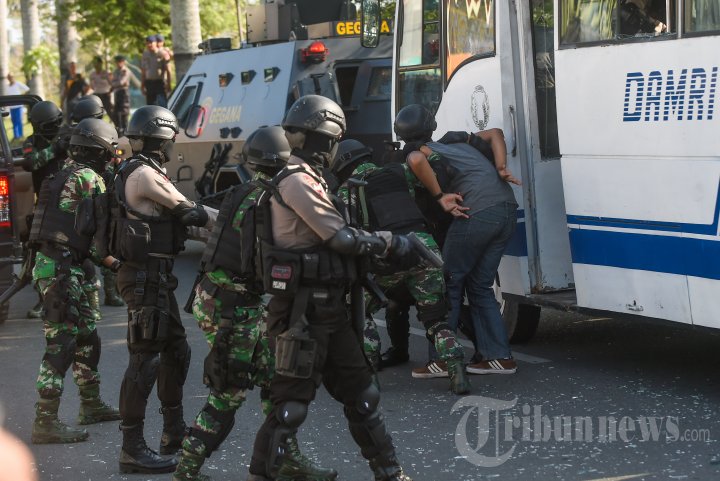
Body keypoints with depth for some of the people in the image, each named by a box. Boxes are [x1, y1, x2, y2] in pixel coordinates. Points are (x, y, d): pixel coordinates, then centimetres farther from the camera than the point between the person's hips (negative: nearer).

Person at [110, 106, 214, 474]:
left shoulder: (141, 172, 16)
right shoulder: (144, 174, -15)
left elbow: (173, 217, 14)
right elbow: (187, 211, -11)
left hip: (155, 277, 11)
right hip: (145, 277, -11)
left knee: (176, 351, 19)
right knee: (145, 360, -9)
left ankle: (174, 432, 30)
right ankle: (132, 450, -7)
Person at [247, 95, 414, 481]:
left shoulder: (307, 179, 17)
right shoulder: (297, 181, -16)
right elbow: (342, 238, -18)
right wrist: (391, 243, -6)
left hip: (328, 310, 10)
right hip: (303, 314, -10)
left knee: (361, 394, 15)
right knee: (290, 405, -6)